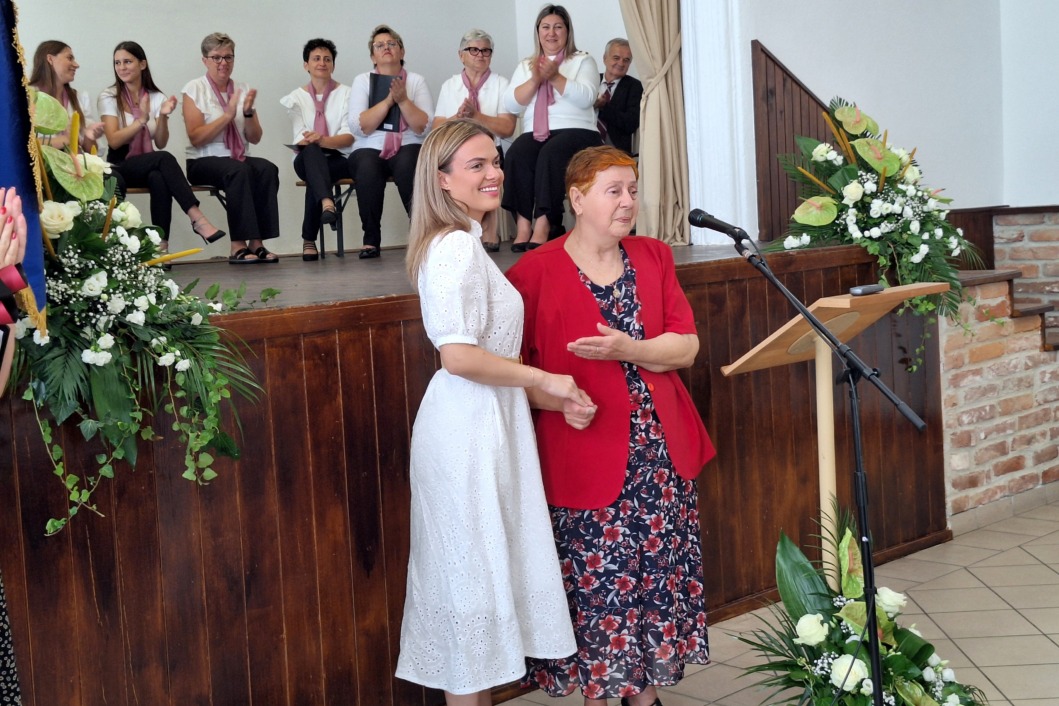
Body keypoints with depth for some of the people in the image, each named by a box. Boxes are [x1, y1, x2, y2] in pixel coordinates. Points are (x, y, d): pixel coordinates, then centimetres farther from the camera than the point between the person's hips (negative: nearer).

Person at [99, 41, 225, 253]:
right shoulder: (109, 98, 1)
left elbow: (161, 143, -1)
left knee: (159, 178, -36)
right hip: (120, 168, -3)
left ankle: (161, 244, -43)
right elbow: (114, 141, -12)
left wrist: (163, 116, -18)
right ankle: (197, 219, -42)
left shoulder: (157, 98, 9)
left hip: (149, 166, 3)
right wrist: (142, 119, -23)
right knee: (165, 159, -33)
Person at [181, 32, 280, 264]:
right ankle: (238, 246, -35)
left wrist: (248, 112, -8)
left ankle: (257, 243, -29)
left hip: (239, 158, 4)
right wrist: (228, 115, -15)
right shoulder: (194, 89, 2)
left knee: (267, 169, -29)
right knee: (239, 171, -36)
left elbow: (255, 138, 10)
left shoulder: (242, 90, 14)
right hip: (203, 161, -4)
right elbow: (196, 138, -9)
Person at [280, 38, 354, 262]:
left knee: (314, 178, -36)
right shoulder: (296, 97, 12)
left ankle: (309, 239, -30)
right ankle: (327, 202, -61)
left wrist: (323, 140, -24)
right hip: (308, 159, 1)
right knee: (311, 150, -37)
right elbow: (300, 139, 1)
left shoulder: (346, 94, 7)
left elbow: (349, 137, -5)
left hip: (339, 159, -1)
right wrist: (310, 142, -24)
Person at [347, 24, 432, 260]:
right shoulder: (362, 81, 7)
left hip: (408, 148, 0)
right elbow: (359, 127, -7)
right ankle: (371, 239, -24)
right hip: (370, 149, 0)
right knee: (367, 167, -34)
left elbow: (424, 127, -3)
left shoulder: (417, 81, 8)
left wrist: (403, 99, -14)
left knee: (407, 165, -35)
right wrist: (388, 100, -13)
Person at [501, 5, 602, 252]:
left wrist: (555, 77, -14)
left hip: (576, 131, -3)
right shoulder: (526, 66, 21)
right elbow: (511, 104, 7)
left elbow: (586, 97, -6)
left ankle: (543, 226, -39)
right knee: (516, 155, -31)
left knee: (551, 154, -36)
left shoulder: (582, 61, 12)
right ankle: (523, 223, -33)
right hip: (535, 133, 3)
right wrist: (535, 79, -6)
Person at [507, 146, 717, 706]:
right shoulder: (535, 272, -6)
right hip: (585, 456, -5)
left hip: (661, 453, 5)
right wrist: (557, 400, -22)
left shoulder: (654, 257, 9)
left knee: (660, 575, 10)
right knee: (595, 581, 0)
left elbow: (686, 345, 2)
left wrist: (629, 350, -15)